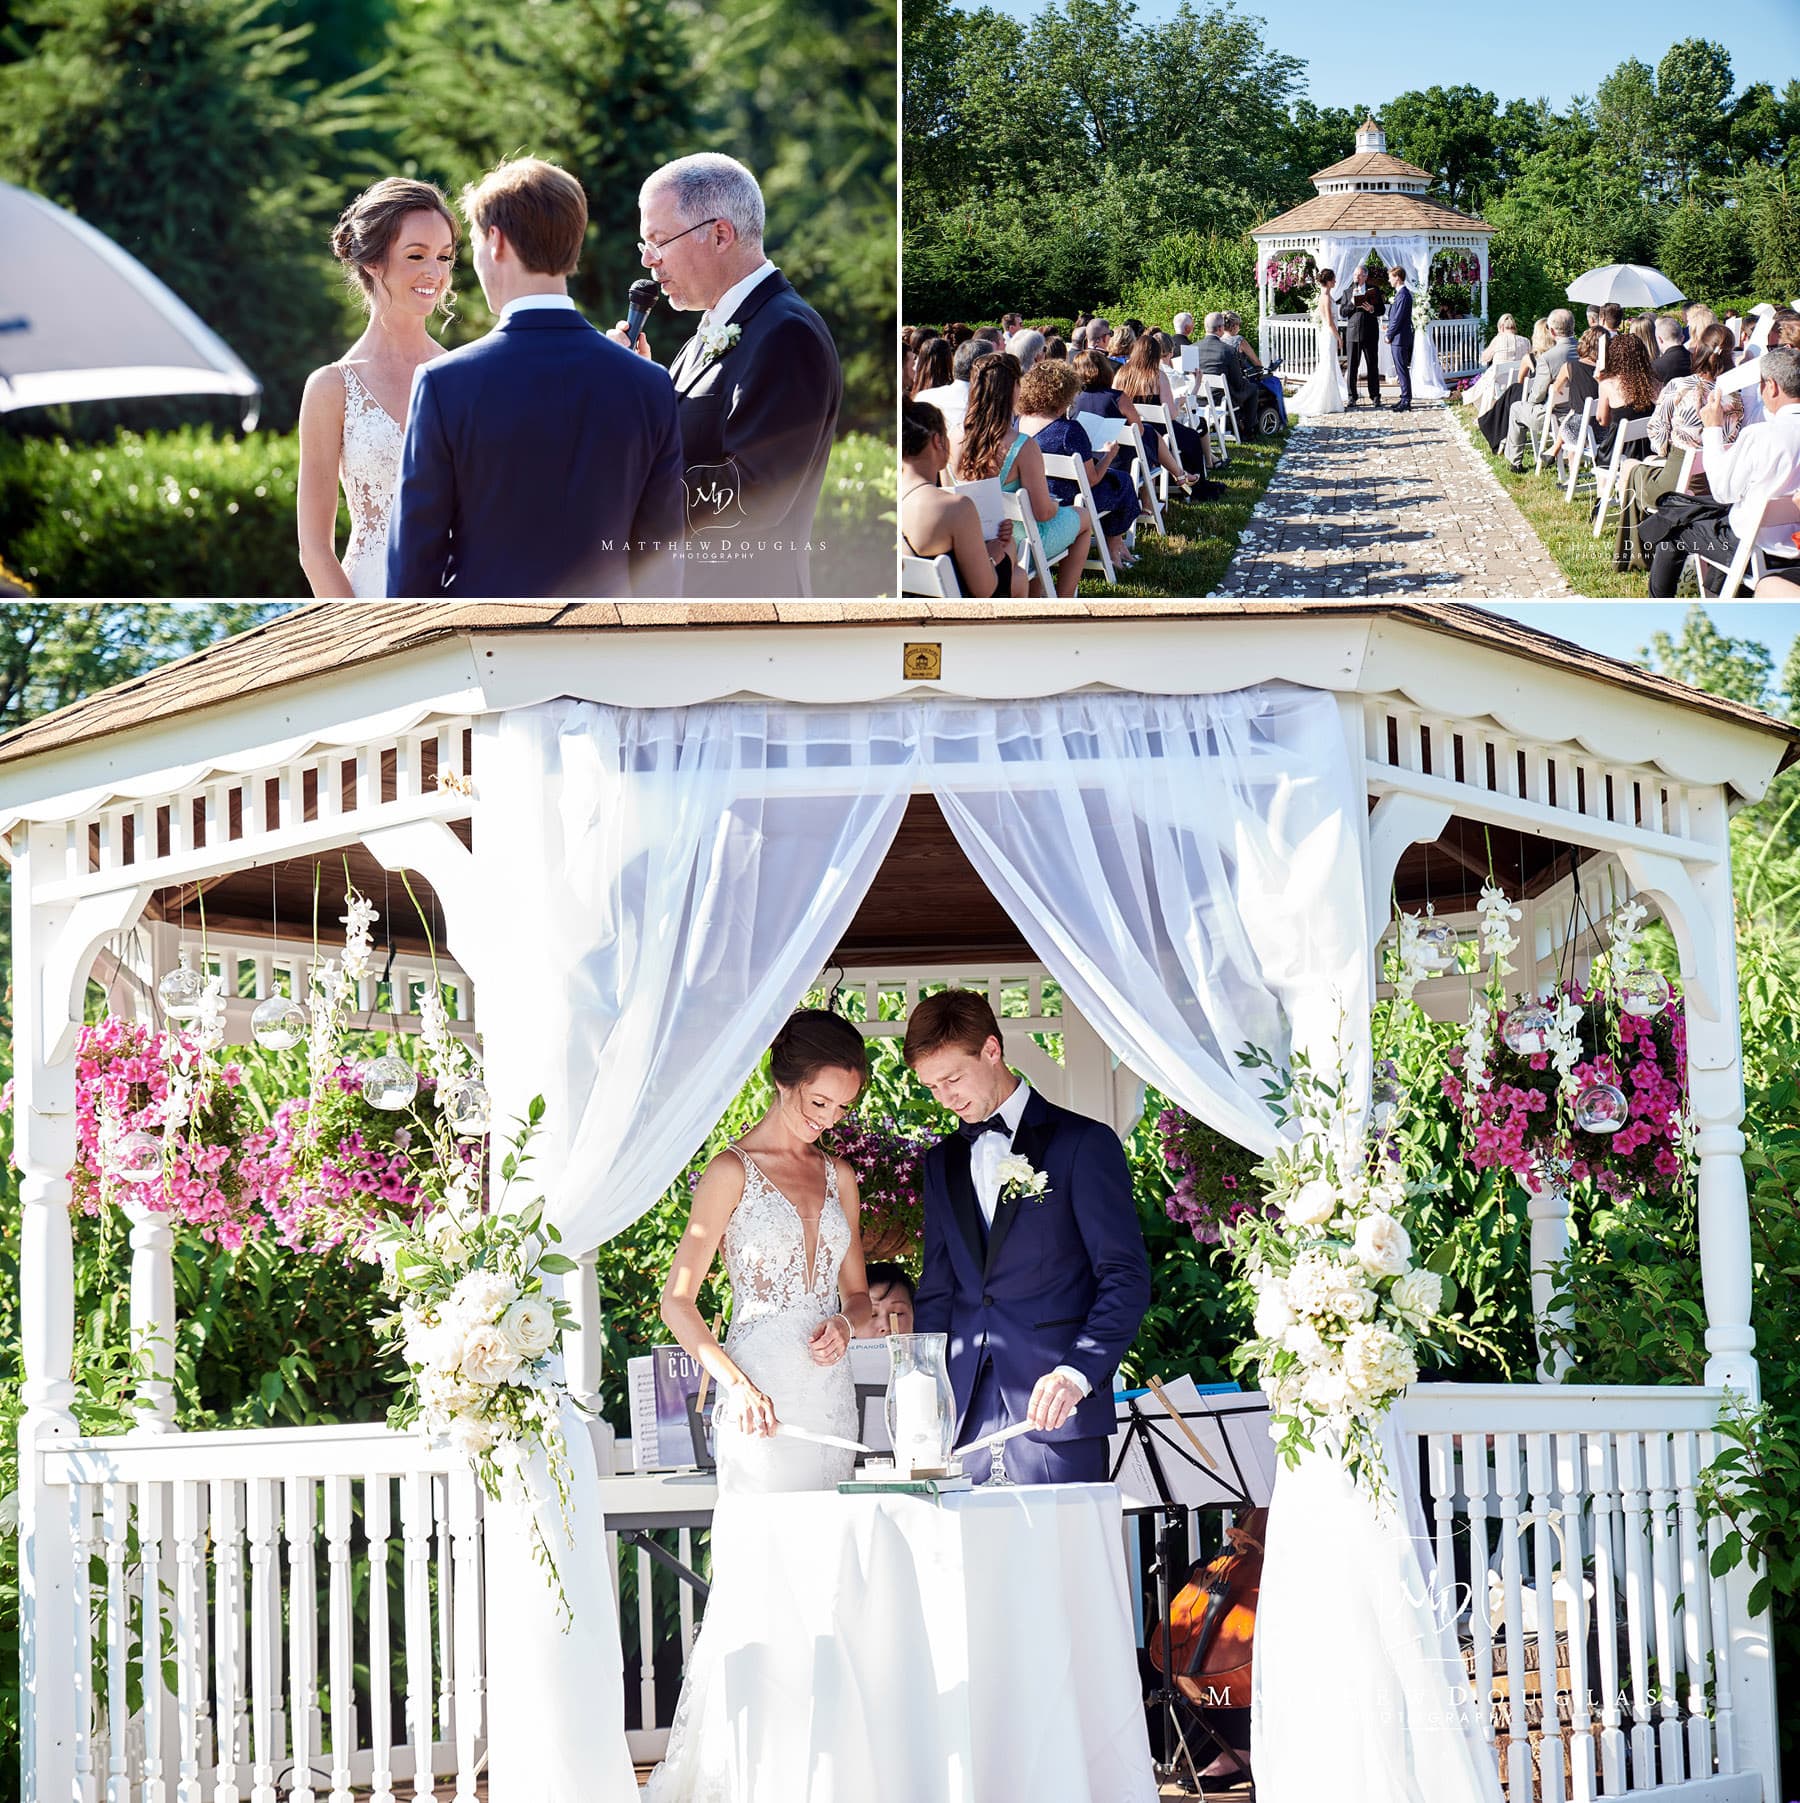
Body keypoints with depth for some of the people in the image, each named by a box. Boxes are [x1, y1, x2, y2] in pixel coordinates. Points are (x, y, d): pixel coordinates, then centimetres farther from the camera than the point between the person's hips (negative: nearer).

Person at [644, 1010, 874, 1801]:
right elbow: (678, 1299, -7)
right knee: (756, 1579, -9)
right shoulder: (733, 1171, -4)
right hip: (761, 1399, -6)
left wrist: (845, 1323, -4)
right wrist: (735, 1382, -21)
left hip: (829, 1391, 6)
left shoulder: (837, 1176, 14)